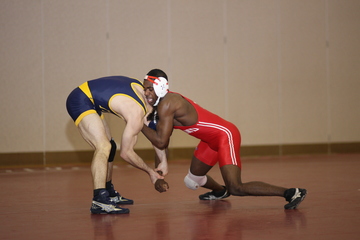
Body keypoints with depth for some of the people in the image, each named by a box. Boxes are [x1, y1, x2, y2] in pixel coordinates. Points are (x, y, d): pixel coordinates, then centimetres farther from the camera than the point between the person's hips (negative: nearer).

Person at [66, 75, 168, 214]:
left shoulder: (141, 89, 5)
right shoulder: (137, 116, -20)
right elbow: (126, 153, -11)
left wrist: (163, 161, 12)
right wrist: (150, 172, -1)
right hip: (80, 101, -11)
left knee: (110, 146, 18)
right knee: (103, 147, -25)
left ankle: (109, 193, 31)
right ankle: (99, 202, -32)